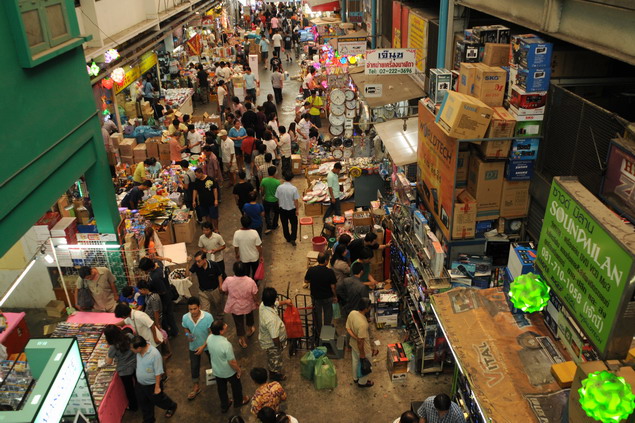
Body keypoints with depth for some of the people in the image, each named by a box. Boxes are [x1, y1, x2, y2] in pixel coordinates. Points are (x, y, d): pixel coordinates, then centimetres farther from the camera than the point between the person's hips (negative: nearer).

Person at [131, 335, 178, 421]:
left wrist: (157, 387, -19)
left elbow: (158, 372, -25)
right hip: (140, 384, 6)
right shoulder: (139, 352, -15)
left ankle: (172, 407, 49)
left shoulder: (154, 354, -34)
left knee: (157, 400, 19)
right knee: (143, 404, 21)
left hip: (152, 385, -6)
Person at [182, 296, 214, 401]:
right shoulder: (185, 317, -22)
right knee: (194, 366, 14)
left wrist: (203, 346, -27)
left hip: (208, 345, -2)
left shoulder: (208, 317, -33)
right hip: (194, 346, 2)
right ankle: (196, 387, 37)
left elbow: (211, 333, -23)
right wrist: (187, 335, -21)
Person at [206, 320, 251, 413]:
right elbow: (232, 362, -27)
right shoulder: (226, 344, -39)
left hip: (216, 370, 5)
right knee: (236, 386, 25)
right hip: (229, 371, -5)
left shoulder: (209, 338, -19)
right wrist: (239, 370, -9)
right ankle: (239, 402, 50)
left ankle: (224, 405, 49)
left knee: (221, 388, 28)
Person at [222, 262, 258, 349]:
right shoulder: (250, 281, -29)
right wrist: (256, 302, 5)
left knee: (239, 323, 22)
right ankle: (251, 330, 59)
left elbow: (225, 291, -9)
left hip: (235, 307, 0)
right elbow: (255, 295, -16)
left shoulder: (228, 280, -28)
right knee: (249, 316, 34)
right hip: (248, 305, 1)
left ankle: (243, 341, 39)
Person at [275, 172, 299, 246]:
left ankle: (288, 238, 29)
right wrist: (297, 209, -1)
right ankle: (293, 239, 5)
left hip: (282, 209, 2)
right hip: (291, 209, -2)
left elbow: (278, 199, -1)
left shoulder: (279, 188, -11)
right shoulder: (294, 188, -19)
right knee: (294, 224, 15)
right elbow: (295, 201, -14)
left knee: (285, 224, 18)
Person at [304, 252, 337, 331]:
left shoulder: (311, 270, -20)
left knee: (317, 314, 23)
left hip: (315, 297, 2)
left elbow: (306, 281, -4)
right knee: (328, 314, 23)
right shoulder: (330, 272, -26)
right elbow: (333, 286, -18)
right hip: (327, 297, -2)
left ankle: (318, 331, 38)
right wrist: (335, 296, -1)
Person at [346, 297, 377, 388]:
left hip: (353, 344, 7)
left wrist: (355, 337, -11)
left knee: (355, 361, 31)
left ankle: (355, 378, 55)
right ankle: (362, 382, 45)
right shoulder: (363, 324, -40)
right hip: (362, 348, -7)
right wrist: (362, 354, -16)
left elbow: (348, 328, -6)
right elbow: (360, 341, -30)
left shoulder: (352, 313, -17)